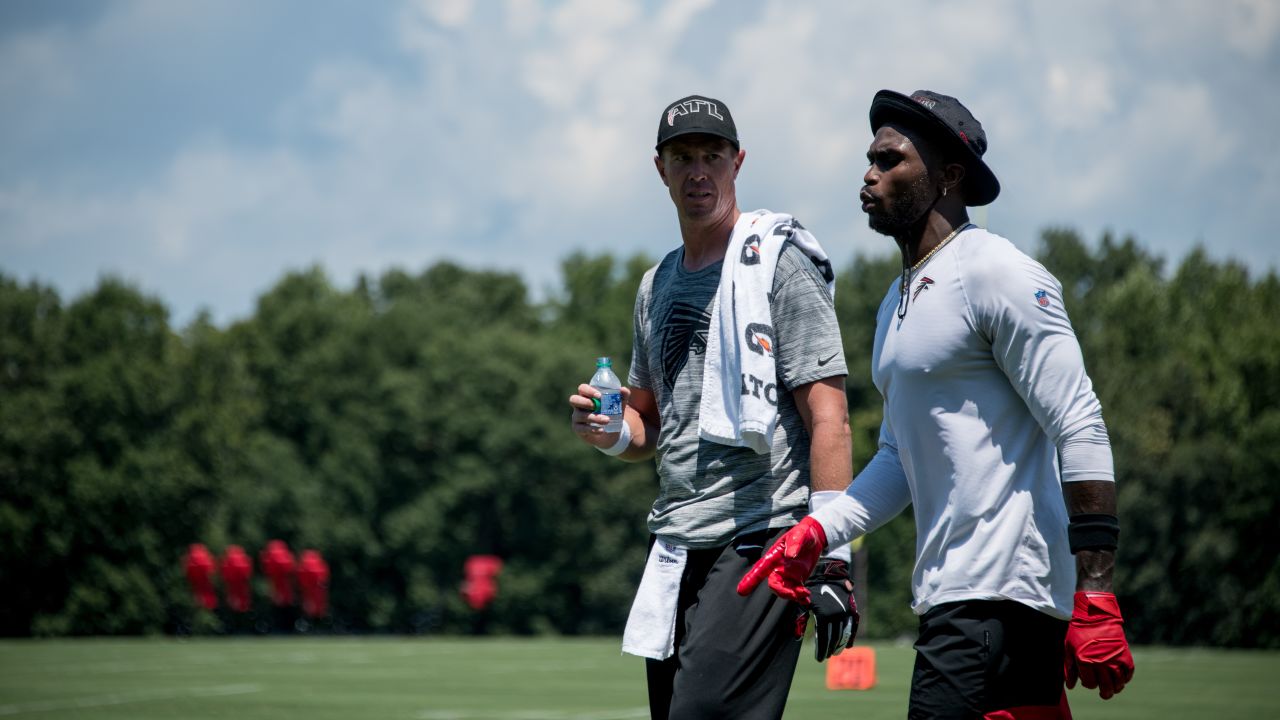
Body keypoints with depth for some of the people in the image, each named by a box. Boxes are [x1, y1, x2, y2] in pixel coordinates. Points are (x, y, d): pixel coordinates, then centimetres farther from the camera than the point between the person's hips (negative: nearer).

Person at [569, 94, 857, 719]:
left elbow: (827, 413, -12)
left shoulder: (780, 262, -5)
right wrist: (610, 430, 2)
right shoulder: (658, 286, 19)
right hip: (676, 550, 8)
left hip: (760, 544, -8)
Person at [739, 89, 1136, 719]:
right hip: (948, 594, 9)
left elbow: (1081, 430, -14)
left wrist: (1094, 599, -20)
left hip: (1000, 597, -9)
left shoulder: (996, 275, -9)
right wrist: (816, 533, 11)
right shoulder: (897, 302, 21)